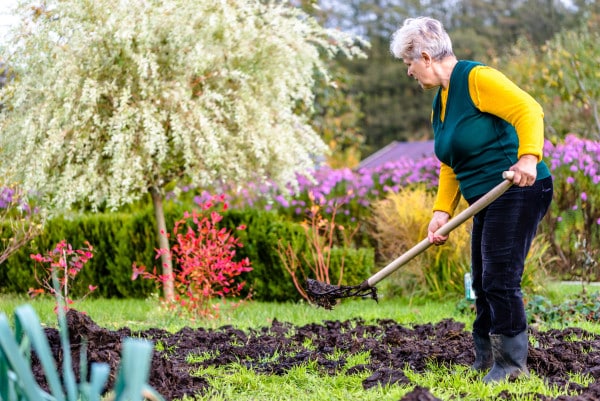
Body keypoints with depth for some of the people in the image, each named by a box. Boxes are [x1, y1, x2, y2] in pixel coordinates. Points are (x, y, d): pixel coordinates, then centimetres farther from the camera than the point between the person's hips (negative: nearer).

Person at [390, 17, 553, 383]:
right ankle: (485, 361, 24)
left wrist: (528, 157, -39)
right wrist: (442, 212, 4)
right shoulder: (440, 102, 15)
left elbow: (528, 110, -25)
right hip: (488, 203, 10)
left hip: (519, 192, -10)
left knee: (500, 280, -11)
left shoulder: (476, 78, -14)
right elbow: (450, 166, 16)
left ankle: (512, 364, -3)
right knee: (484, 283, 13)